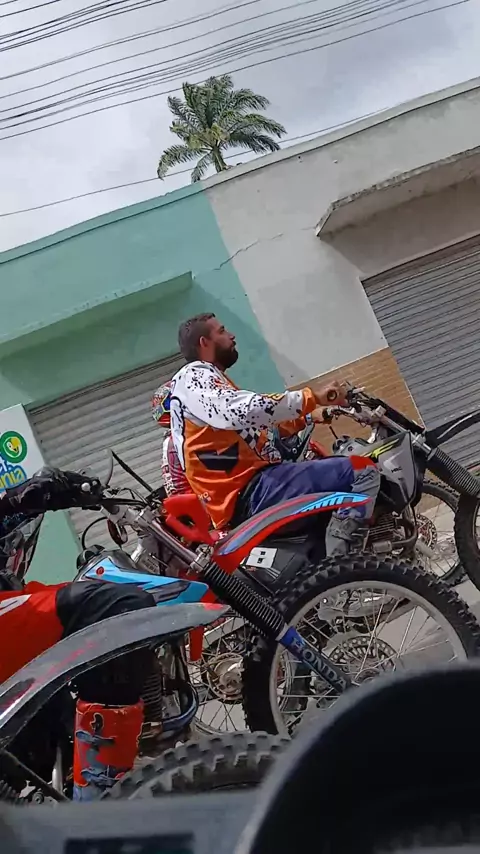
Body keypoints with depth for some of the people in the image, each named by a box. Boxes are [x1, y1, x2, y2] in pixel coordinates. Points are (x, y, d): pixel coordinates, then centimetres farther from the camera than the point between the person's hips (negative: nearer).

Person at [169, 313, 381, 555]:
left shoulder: (207, 379, 25)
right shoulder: (193, 377, -7)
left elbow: (258, 423, 25)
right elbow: (245, 410, -27)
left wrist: (311, 415, 17)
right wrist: (311, 397, -21)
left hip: (246, 492, 11)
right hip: (251, 490, -11)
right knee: (363, 471, -18)